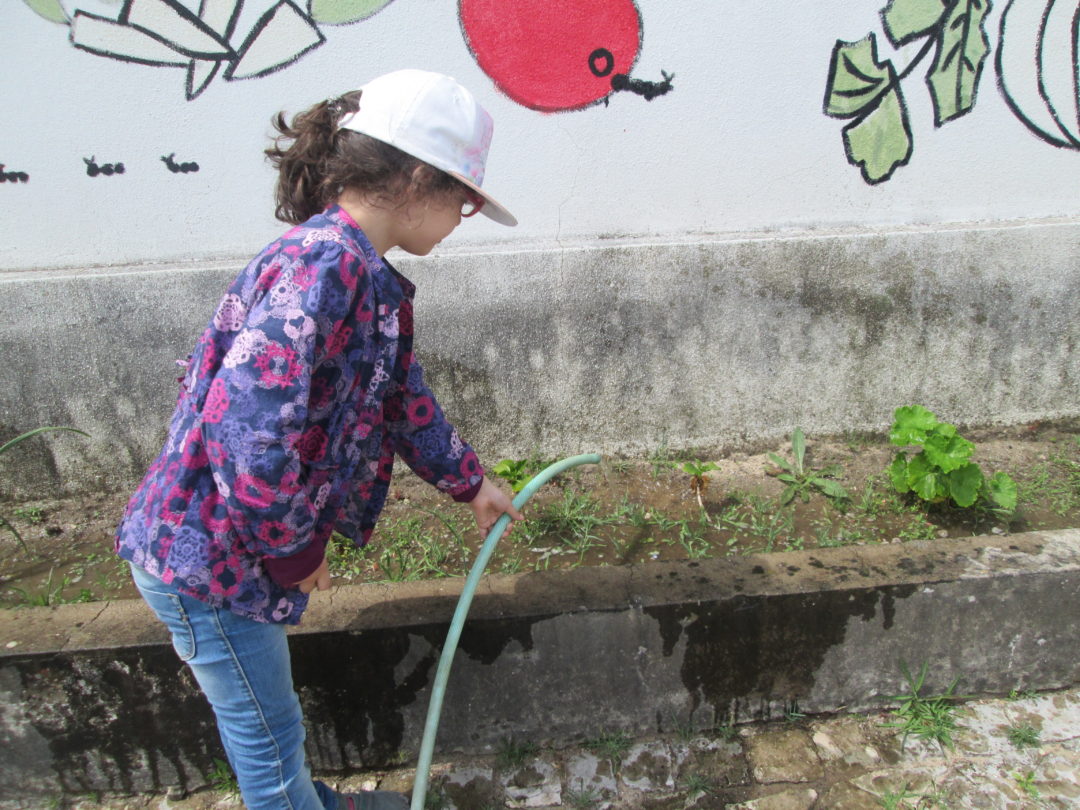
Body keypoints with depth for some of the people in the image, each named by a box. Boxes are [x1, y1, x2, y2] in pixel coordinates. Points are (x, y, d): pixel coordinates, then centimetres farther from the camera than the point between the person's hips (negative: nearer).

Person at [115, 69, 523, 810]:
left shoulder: (359, 270, 5)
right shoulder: (324, 262, -27)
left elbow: (400, 395, 16)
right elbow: (247, 428, -34)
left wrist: (469, 483, 25)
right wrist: (295, 552, -17)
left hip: (238, 546, 10)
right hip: (207, 554, -10)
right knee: (268, 732, 15)